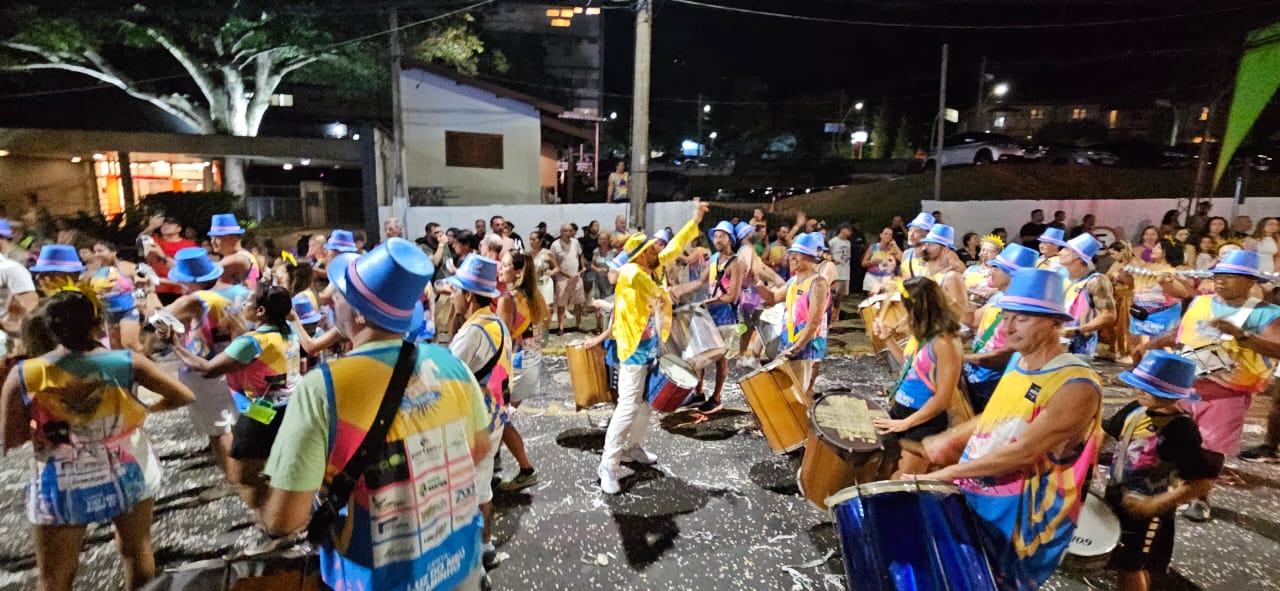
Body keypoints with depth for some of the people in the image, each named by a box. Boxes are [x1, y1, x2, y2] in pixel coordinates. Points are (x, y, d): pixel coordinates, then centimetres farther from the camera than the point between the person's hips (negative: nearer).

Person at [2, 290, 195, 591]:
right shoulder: (127, 363, -17)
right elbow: (185, 396, -12)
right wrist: (149, 408, 6)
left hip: (63, 485, 0)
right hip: (129, 472, 0)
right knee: (137, 551, 22)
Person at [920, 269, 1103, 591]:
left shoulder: (1077, 386, -22)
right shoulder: (1019, 361, 4)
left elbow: (1023, 451, -28)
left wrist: (950, 472, -24)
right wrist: (948, 440, 12)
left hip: (1021, 514, -7)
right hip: (972, 493, 8)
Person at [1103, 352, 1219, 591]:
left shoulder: (1181, 430, -25)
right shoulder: (1136, 410, -5)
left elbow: (1203, 482, -25)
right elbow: (1106, 430, 11)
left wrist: (1153, 505, -29)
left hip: (1144, 513, -6)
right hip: (1117, 500, 6)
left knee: (1130, 569, 11)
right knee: (1125, 565, 24)